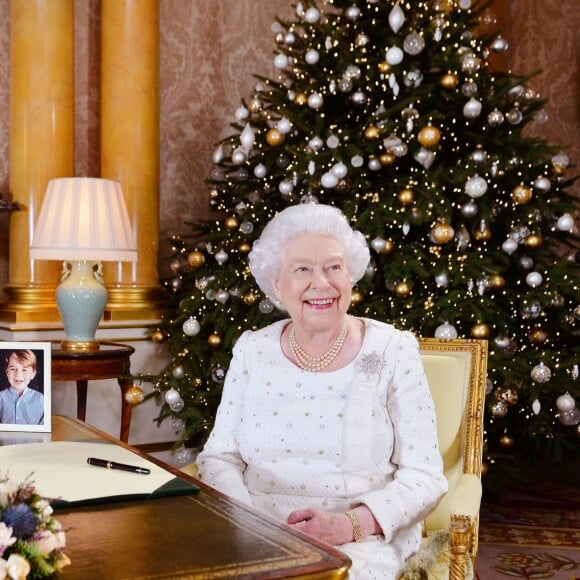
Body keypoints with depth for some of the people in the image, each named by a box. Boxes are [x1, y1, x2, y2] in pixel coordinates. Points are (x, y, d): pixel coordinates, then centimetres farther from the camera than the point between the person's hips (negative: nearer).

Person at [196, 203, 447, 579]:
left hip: (364, 541, -2)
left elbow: (424, 477, -3)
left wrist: (350, 523, -19)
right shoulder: (252, 350, 7)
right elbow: (219, 457, 8)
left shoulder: (392, 351, -1)